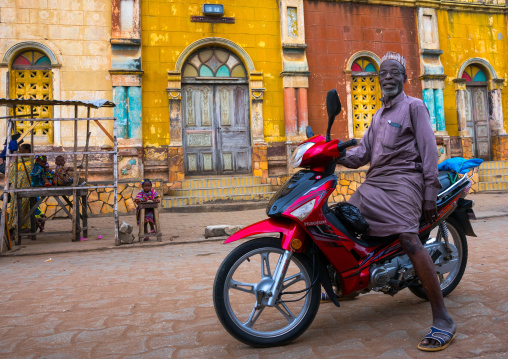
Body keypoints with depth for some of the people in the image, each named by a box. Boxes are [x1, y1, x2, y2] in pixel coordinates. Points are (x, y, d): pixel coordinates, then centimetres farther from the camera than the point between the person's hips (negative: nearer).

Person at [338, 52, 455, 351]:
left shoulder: (414, 106, 3)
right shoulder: (379, 116, 25)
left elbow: (429, 150, -6)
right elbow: (363, 152, 17)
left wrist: (430, 195, -13)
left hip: (401, 180, -8)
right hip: (373, 182, 8)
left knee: (409, 240, -23)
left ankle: (443, 321, -18)